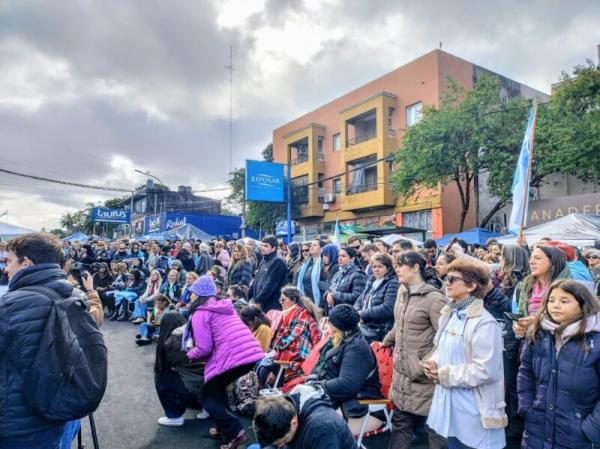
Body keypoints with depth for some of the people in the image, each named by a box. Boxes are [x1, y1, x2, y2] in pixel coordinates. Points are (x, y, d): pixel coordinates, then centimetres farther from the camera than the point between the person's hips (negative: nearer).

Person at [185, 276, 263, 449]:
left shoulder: (199, 313, 0)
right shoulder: (224, 307, 22)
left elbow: (204, 348, -4)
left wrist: (190, 353, 16)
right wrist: (196, 347, 29)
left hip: (231, 357, -8)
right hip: (253, 353, 8)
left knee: (209, 398, 13)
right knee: (217, 389, 28)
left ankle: (236, 432, -1)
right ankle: (224, 428, 30)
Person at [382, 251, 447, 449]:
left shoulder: (434, 298, -17)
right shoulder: (402, 292, 7)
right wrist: (386, 342, 29)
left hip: (423, 375, -7)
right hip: (402, 372, 7)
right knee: (400, 422, 20)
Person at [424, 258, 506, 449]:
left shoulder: (484, 323, -20)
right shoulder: (448, 314, 6)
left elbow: (485, 370, -24)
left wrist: (445, 375, -17)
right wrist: (433, 363, -4)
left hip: (472, 411, -8)